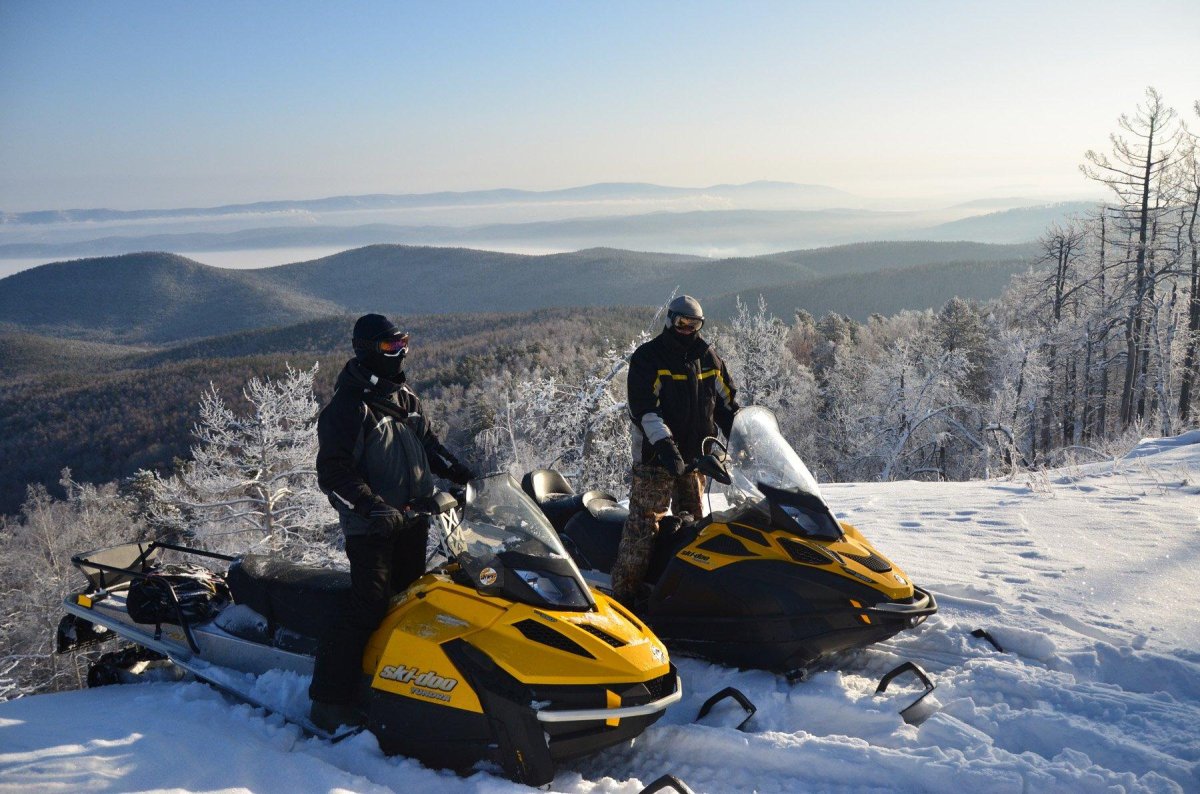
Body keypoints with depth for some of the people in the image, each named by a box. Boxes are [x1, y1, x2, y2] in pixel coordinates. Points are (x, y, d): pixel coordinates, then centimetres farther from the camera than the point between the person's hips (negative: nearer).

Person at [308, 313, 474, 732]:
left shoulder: (404, 397, 10)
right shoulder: (347, 408, -15)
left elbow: (427, 442, 23)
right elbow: (333, 473, -20)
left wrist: (458, 472, 9)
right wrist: (374, 508, -29)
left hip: (414, 521, 8)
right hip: (370, 530, -8)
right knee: (367, 610, -12)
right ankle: (329, 701, -5)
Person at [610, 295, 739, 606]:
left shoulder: (708, 358, 12)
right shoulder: (647, 358, -5)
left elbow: (727, 403, 17)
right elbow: (643, 408, -16)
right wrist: (665, 444, -28)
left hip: (695, 457, 6)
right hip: (656, 457, -6)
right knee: (644, 525, -9)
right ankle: (623, 592, -6)